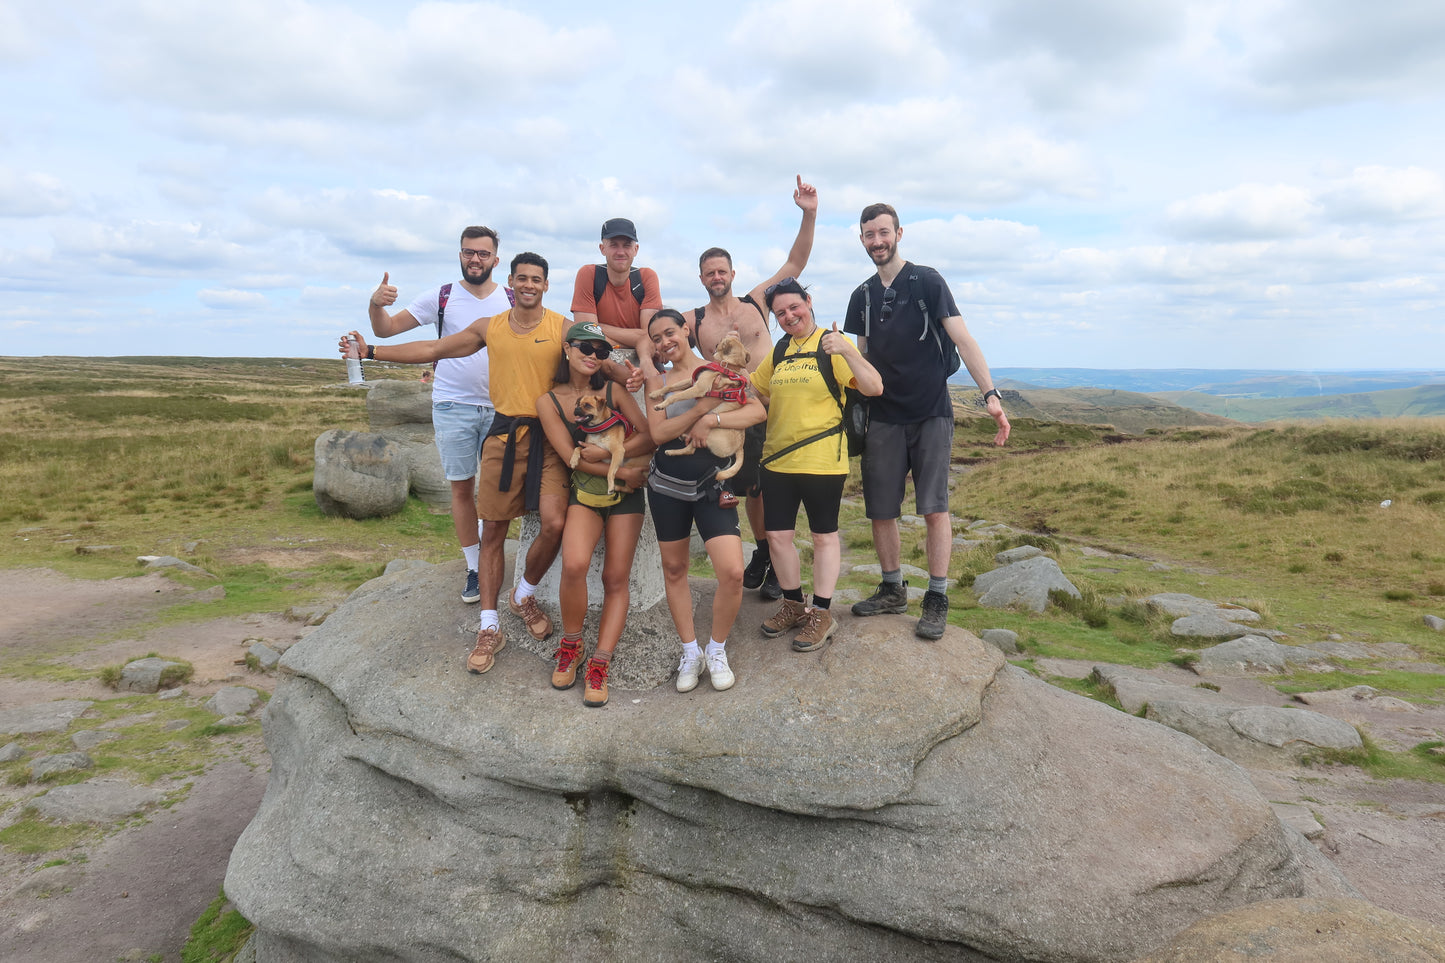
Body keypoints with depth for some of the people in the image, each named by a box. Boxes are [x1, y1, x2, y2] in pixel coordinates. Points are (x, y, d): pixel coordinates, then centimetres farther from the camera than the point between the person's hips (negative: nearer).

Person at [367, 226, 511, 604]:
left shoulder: (512, 301, 3)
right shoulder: (441, 297, 1)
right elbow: (386, 329, 2)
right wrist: (376, 305, -20)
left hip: (500, 407, 1)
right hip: (453, 406, -1)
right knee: (462, 488, 5)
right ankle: (475, 567, 16)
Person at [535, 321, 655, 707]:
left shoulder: (613, 392, 4)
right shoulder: (549, 402, 1)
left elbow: (650, 436, -2)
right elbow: (571, 457, -5)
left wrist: (605, 453, -14)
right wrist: (623, 471, -11)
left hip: (626, 494, 2)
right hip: (585, 493, -1)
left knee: (616, 579, -3)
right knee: (574, 565, -25)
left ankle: (599, 664, 4)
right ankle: (570, 646, -1)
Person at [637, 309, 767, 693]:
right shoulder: (658, 380, 6)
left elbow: (758, 411, -10)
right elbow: (658, 432, -9)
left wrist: (711, 420, -21)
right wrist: (702, 406, -17)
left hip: (712, 487, -2)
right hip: (667, 486, 2)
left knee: (732, 572, -14)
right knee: (674, 568, 9)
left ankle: (717, 650, 10)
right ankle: (690, 651, 26)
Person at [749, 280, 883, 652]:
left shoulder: (831, 345, -7)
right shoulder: (779, 351, 12)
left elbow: (874, 388, -19)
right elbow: (756, 390, 28)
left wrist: (846, 351, -30)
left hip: (822, 460, -6)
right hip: (777, 459, 6)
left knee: (824, 535, 6)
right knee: (776, 534, 8)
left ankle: (822, 614, 16)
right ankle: (794, 605, 26)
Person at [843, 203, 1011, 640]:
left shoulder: (927, 282, -3)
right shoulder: (862, 296, 10)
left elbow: (962, 339, -10)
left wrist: (991, 394, -21)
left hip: (931, 414, -4)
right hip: (882, 417, 4)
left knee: (934, 508, -5)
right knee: (880, 511, 5)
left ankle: (937, 600, 5)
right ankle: (892, 590, 21)